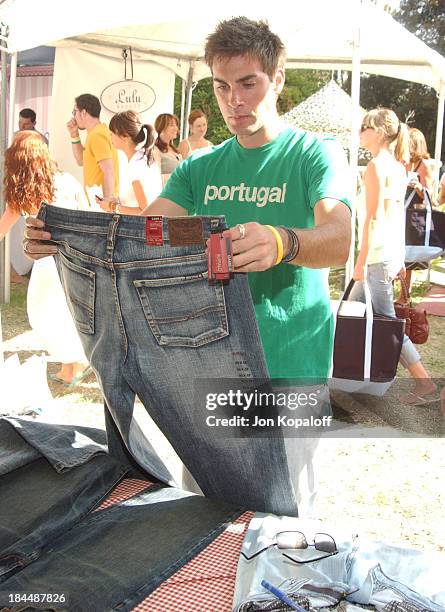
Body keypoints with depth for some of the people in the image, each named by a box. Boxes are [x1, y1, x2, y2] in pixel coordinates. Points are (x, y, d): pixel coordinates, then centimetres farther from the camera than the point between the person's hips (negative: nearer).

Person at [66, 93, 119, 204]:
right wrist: (74, 135, 16)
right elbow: (81, 160, 26)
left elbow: (109, 173, -22)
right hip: (95, 199, 9)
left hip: (99, 200, -9)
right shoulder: (98, 131, 15)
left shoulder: (97, 135, -15)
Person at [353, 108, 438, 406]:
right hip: (395, 252, 9)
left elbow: (372, 217, -18)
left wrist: (361, 261, -16)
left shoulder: (376, 166, -14)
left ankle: (425, 385, 0)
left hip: (379, 255, -9)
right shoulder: (398, 166, 12)